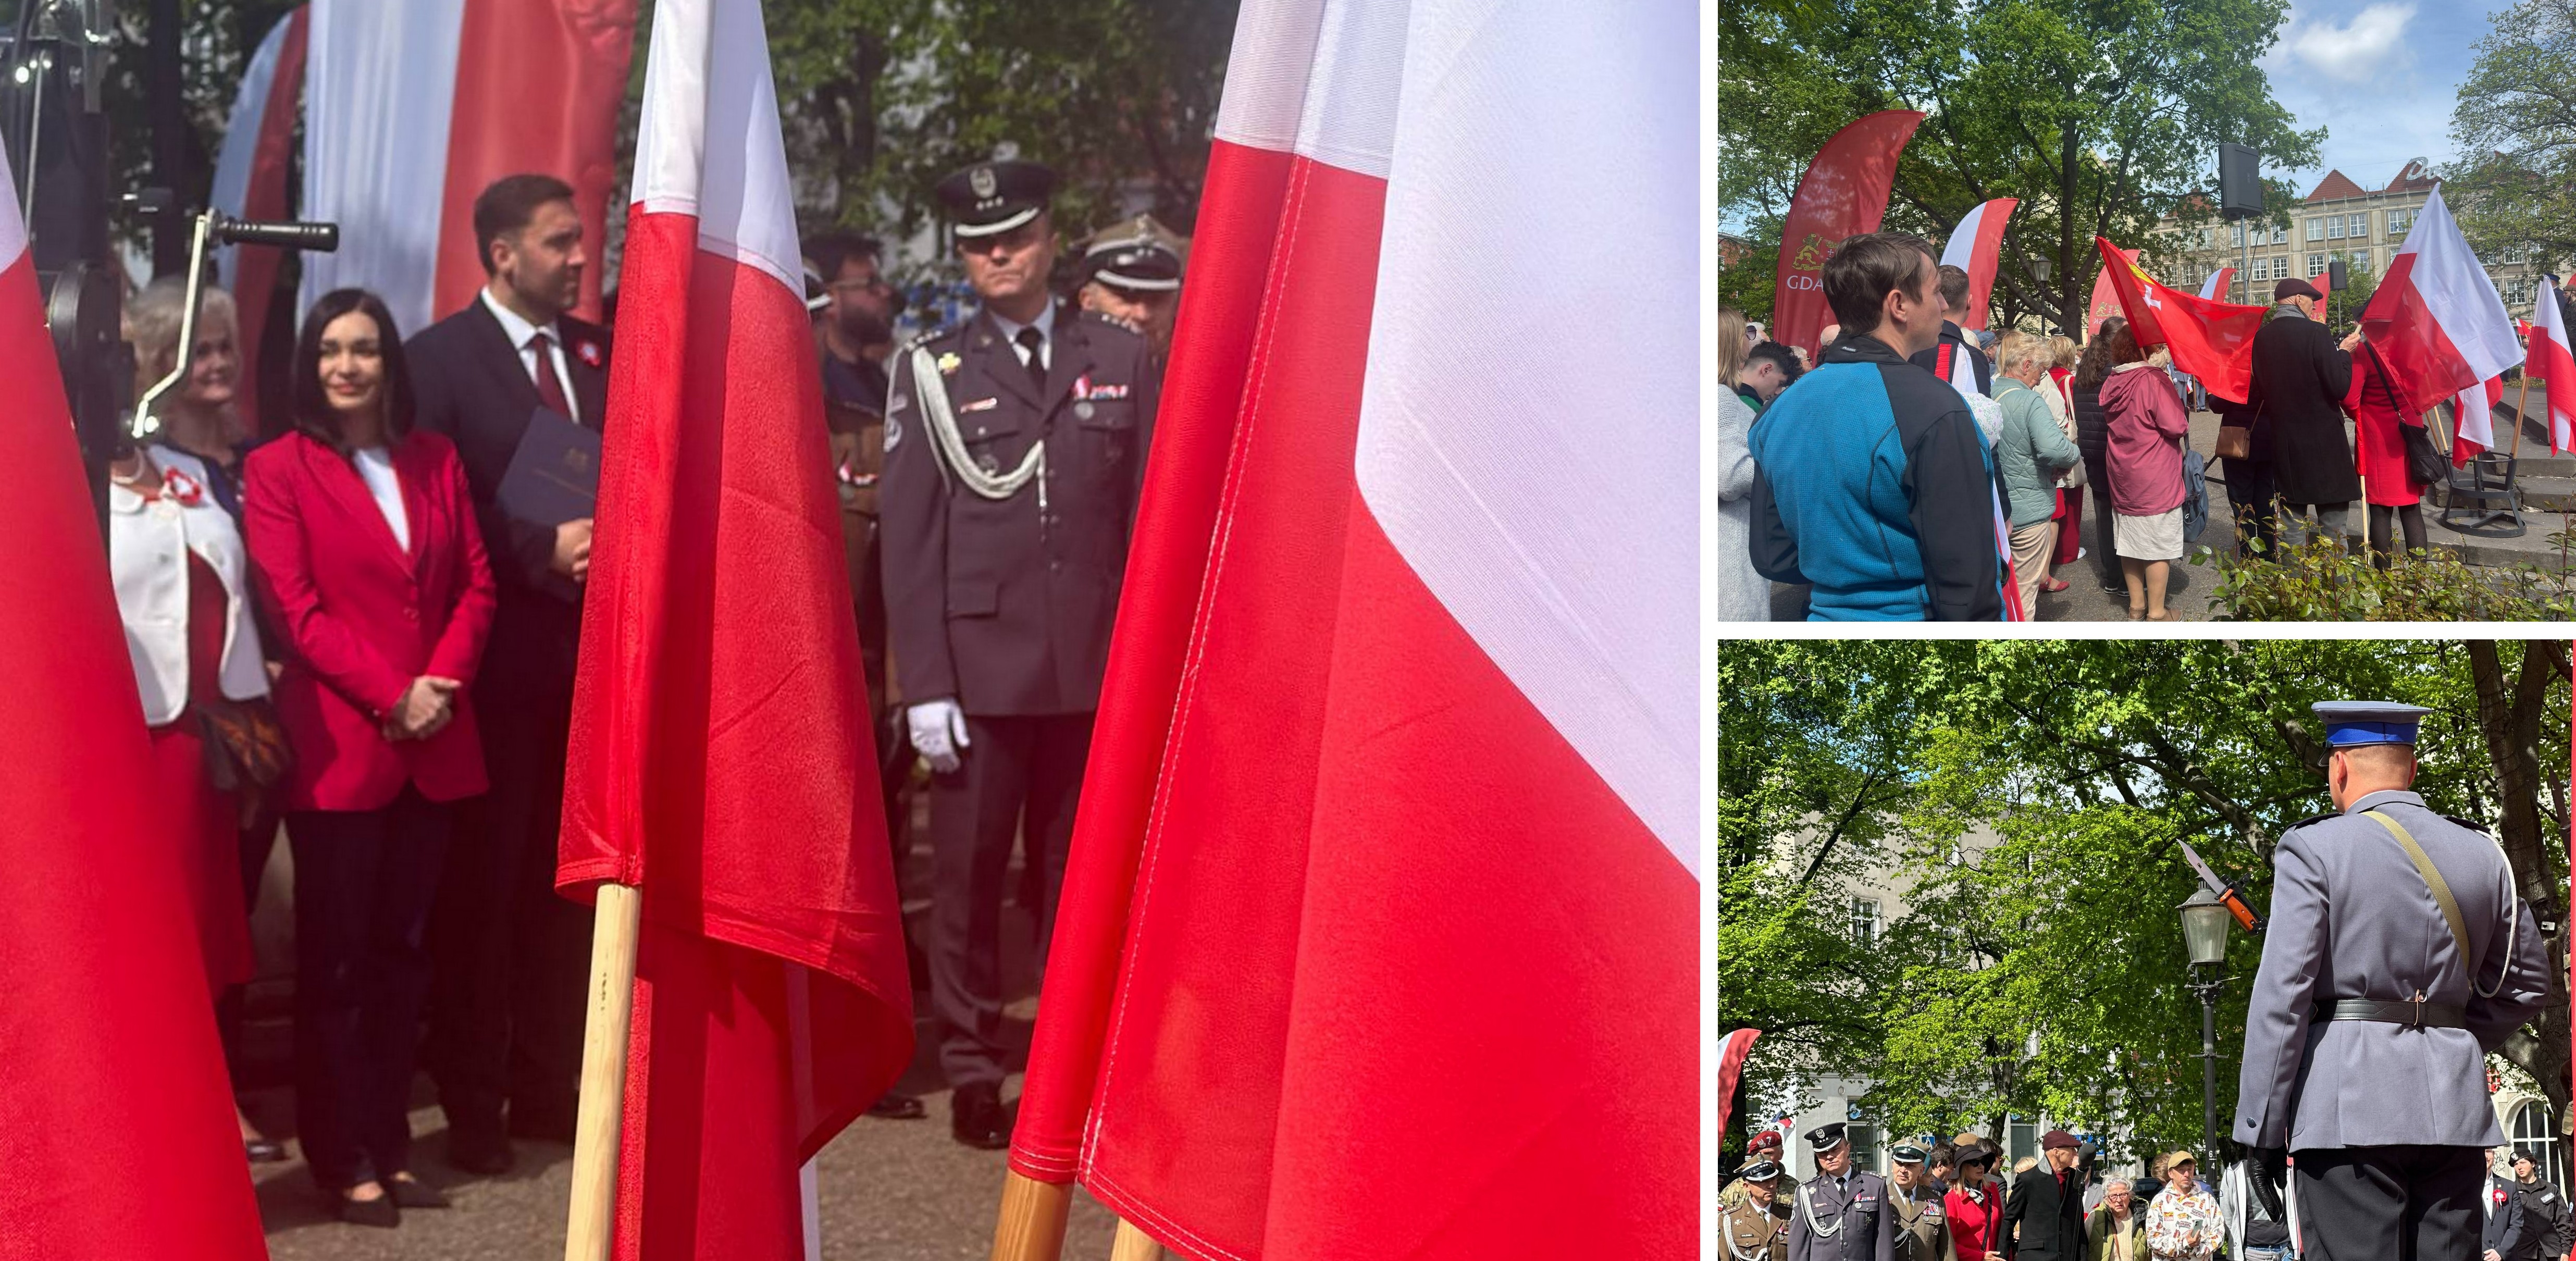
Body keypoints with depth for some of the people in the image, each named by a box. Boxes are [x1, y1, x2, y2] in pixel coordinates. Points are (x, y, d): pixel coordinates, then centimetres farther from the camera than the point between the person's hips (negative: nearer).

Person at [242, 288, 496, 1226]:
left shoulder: (434, 459, 12)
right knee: (337, 958, 1)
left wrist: (444, 681, -8)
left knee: (402, 950, 9)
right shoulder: (278, 469, -2)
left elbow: (475, 583, 9)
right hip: (338, 743, -4)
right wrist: (391, 697, -15)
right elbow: (297, 609, -9)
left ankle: (391, 1146, 17)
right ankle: (345, 1160, 7)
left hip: (435, 745, 4)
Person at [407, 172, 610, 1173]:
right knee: (482, 885, 4)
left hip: (593, 650, 5)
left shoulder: (599, 351, 11)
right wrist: (541, 548, -20)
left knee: (566, 881, 11)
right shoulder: (440, 357, -6)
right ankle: (473, 1104, 14)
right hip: (499, 657, -5)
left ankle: (550, 1086, 20)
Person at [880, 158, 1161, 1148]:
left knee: (1080, 872, 8)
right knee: (968, 875, 3)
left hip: (1098, 668, 1)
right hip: (978, 666, -1)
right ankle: (971, 1069, 14)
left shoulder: (1122, 360, 9)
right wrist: (923, 683, -6)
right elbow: (908, 536, 1)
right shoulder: (932, 370, 5)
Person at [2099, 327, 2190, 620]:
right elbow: (2176, 426, -20)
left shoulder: (2112, 383, 0)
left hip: (2122, 476, 7)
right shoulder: (2154, 380, -19)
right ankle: (2156, 612, 9)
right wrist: (2182, 412, 2)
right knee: (2158, 544, 3)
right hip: (2156, 479, -7)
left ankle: (2136, 604, 26)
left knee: (2129, 540, 15)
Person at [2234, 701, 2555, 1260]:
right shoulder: (2482, 855, 12)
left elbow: (2282, 994, -9)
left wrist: (2261, 1129, -6)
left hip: (2350, 1108, -5)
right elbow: (2526, 983, 20)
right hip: (2455, 1108, 5)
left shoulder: (2314, 849, -4)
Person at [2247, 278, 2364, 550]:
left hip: (2284, 443, 5)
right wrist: (2344, 352, -1)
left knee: (2291, 529, 10)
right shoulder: (2315, 333, -13)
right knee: (2333, 529, 1)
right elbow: (2340, 387, -16)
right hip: (2324, 443, -5)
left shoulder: (2262, 338, 4)